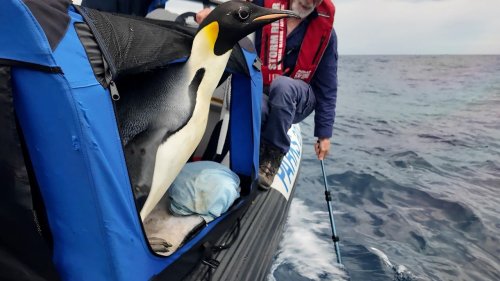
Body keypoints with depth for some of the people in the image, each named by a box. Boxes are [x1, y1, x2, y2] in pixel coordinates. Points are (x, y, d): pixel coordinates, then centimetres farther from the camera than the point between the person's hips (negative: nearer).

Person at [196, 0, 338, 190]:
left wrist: (324, 134, -6)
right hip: (261, 95, 0)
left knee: (283, 84, -36)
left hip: (299, 100, 1)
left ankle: (273, 154, -20)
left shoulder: (325, 30, -4)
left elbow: (327, 88, -3)